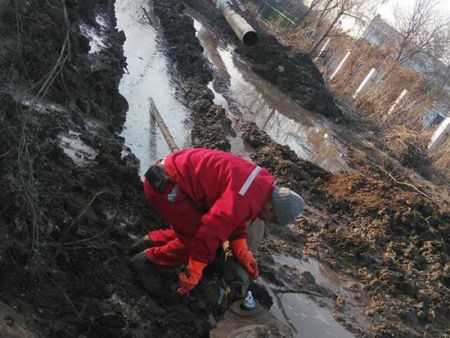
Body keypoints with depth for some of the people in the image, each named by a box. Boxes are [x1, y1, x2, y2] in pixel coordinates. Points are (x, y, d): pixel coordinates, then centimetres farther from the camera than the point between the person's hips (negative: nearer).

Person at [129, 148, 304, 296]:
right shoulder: (245, 199, -25)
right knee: (197, 238, -10)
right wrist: (194, 273, -15)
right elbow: (210, 232, -25)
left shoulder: (262, 182, 6)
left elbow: (235, 219, 17)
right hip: (165, 184, -10)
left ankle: (150, 241, 22)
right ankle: (147, 259, 2)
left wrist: (243, 254, 8)